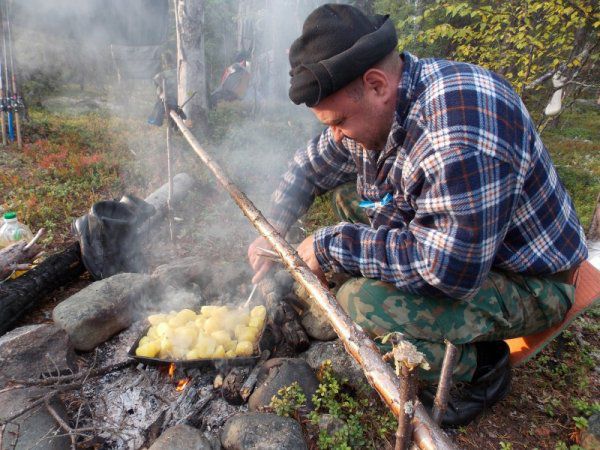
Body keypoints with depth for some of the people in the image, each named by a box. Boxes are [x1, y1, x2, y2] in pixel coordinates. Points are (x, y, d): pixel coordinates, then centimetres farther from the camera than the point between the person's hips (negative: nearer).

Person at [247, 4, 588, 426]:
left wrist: (333, 246, -27)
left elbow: (449, 271, -36)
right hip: (448, 245, 8)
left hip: (528, 283, -8)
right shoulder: (376, 106, -6)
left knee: (361, 305, -29)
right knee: (348, 188, 6)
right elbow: (312, 165, 9)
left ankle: (482, 367, -1)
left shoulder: (462, 129, -35)